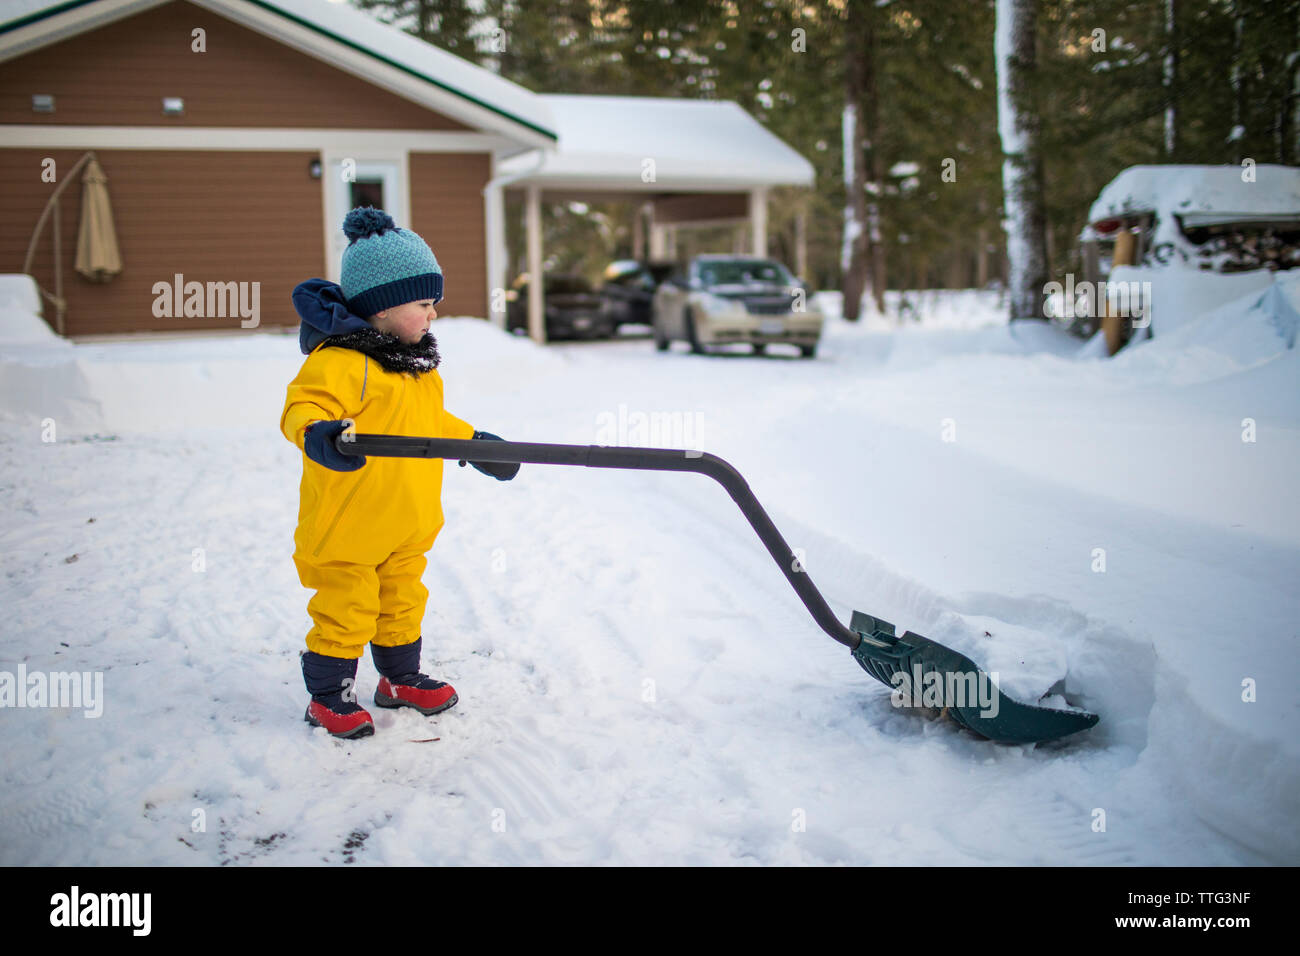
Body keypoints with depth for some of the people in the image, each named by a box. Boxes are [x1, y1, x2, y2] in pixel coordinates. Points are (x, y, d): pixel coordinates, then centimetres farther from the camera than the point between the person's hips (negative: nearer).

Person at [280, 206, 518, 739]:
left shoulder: (416, 364, 11)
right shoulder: (339, 361, -21)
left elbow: (432, 422, 24)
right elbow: (302, 408, -32)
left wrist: (474, 442, 28)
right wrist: (318, 432, -52)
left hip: (407, 524, 9)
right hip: (346, 525, -8)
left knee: (403, 603, 22)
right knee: (345, 611, 4)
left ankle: (401, 677, 40)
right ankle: (328, 696, 20)